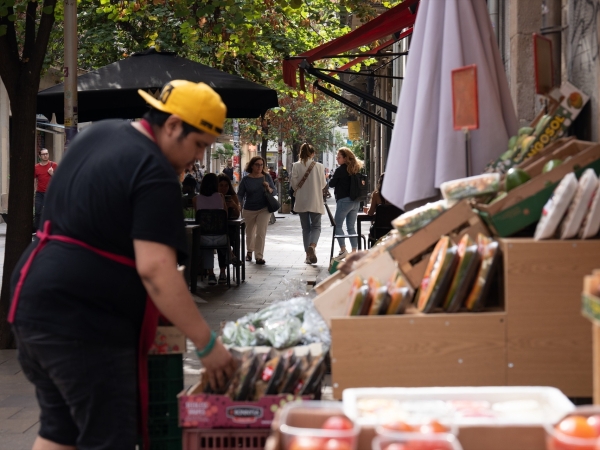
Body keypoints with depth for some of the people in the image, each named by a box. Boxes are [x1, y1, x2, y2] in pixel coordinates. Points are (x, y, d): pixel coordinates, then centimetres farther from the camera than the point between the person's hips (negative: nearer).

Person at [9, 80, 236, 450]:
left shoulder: (100, 132, 13)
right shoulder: (156, 173, -15)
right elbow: (154, 268, -24)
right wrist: (207, 344, -20)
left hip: (35, 298, 10)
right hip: (82, 320, -10)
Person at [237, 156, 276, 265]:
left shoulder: (267, 177, 0)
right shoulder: (246, 179, -3)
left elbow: (274, 191, 6)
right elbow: (240, 194, -1)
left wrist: (268, 188, -16)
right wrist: (240, 207, -16)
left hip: (264, 209, -1)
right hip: (249, 210, 1)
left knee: (261, 233, -11)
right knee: (250, 233, 15)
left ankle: (259, 256, -7)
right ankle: (250, 251, 39)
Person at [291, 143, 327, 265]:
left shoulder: (296, 166, -5)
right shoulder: (318, 166, -6)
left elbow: (294, 184, -4)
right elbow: (323, 184, -2)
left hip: (301, 201, 1)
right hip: (315, 201, -1)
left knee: (306, 227, 11)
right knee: (316, 226, 8)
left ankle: (308, 255, 11)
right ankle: (312, 246, -21)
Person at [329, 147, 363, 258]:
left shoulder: (340, 170, -11)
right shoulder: (356, 169, 8)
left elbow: (331, 184, -3)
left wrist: (331, 177, 14)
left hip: (344, 200, -7)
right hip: (356, 202, 7)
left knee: (337, 226, 2)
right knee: (351, 227, 11)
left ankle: (343, 250, -6)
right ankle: (354, 252, 9)